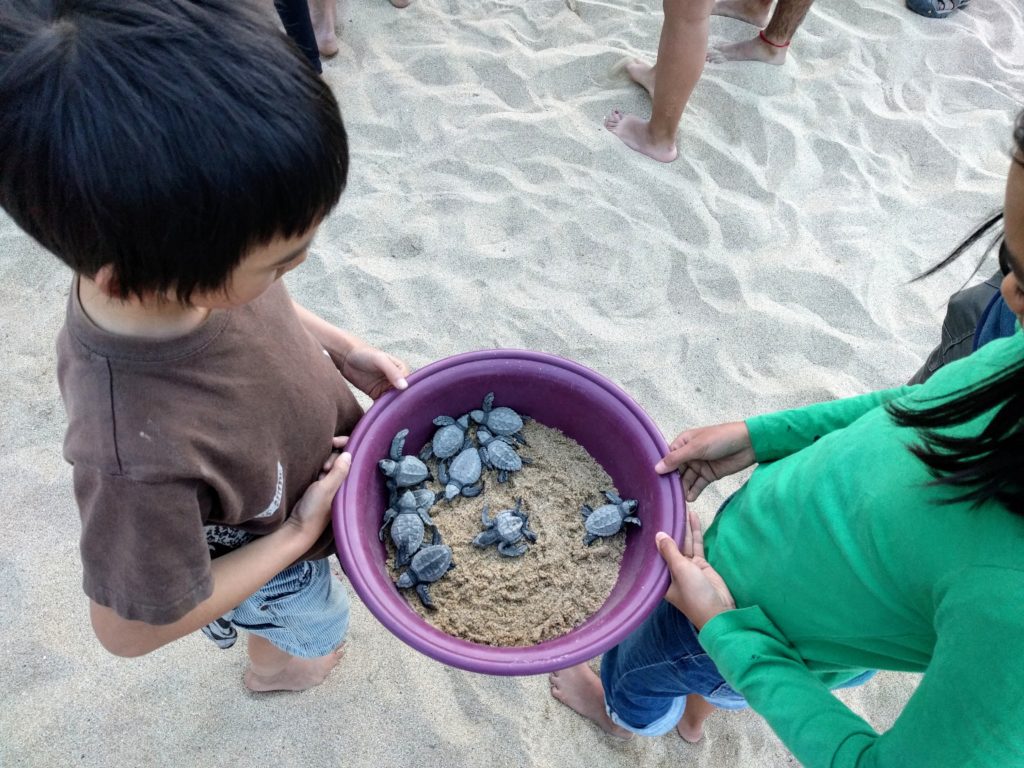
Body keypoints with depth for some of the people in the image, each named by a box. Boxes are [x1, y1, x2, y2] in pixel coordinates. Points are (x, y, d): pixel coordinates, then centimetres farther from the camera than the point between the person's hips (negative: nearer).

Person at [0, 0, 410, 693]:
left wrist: (340, 347, -15)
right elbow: (132, 629, -29)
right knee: (316, 634, 30)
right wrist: (301, 533, -25)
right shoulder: (137, 454, -49)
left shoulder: (163, 259, -29)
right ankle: (276, 667, 66)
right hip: (272, 557, -5)